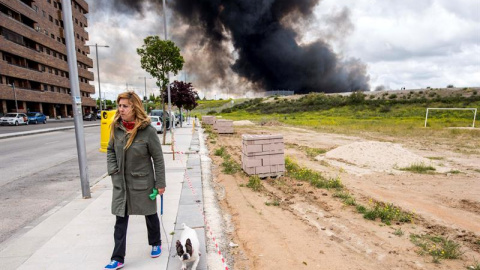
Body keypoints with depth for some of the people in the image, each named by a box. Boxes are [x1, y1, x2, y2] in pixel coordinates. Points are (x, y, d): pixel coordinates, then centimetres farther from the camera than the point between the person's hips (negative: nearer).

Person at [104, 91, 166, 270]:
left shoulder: (148, 130, -19)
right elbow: (110, 151, 11)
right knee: (120, 220, 10)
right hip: (120, 183, 4)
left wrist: (160, 183, -11)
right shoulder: (116, 128, -4)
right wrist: (113, 171, -2)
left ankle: (156, 244, 42)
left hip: (143, 183, -3)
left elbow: (158, 158, -13)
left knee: (150, 214, 16)